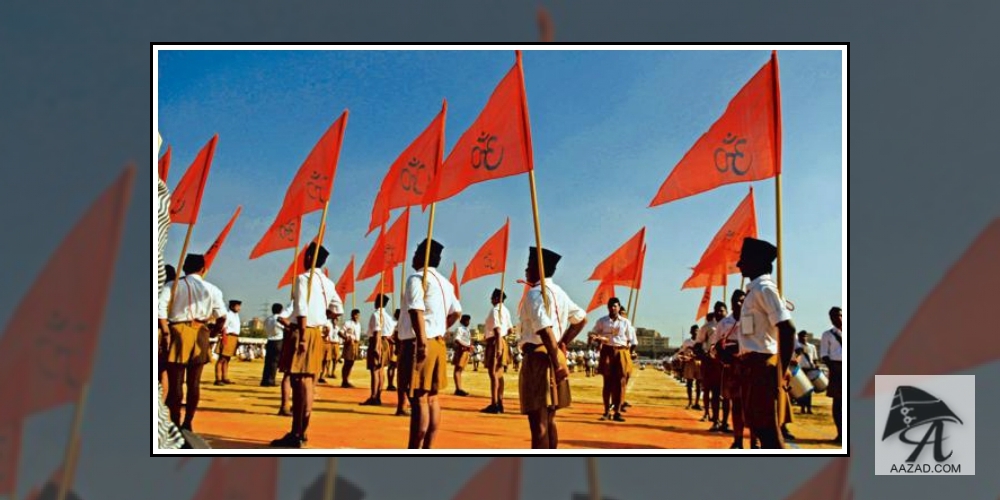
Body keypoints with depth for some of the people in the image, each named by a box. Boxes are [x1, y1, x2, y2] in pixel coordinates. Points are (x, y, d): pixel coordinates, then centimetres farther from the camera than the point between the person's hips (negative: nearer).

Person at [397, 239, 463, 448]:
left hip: (418, 344, -9)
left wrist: (422, 342, -26)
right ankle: (427, 451, 15)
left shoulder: (417, 278, -9)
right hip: (438, 343, 9)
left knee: (419, 399, -8)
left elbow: (417, 311, -21)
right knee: (431, 398, 10)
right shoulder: (444, 282, 18)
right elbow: (456, 312, 24)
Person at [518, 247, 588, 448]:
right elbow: (581, 318, 25)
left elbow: (545, 330, -23)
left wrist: (557, 364, -25)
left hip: (538, 358, -9)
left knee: (538, 421, -7)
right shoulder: (558, 292, 15)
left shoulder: (535, 293, -12)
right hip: (554, 357, 9)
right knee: (549, 419, 16)